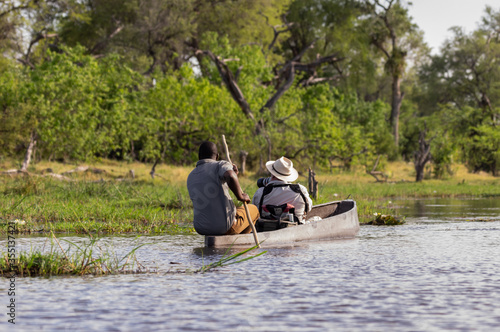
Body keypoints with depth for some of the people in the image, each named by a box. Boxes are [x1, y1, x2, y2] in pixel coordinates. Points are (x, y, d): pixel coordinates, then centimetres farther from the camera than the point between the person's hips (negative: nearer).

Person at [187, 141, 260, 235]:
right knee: (253, 210, 26)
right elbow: (230, 177, -36)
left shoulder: (190, 178, 10)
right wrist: (240, 196, -18)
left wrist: (234, 174, 17)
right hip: (225, 227, -5)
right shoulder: (221, 165, -10)